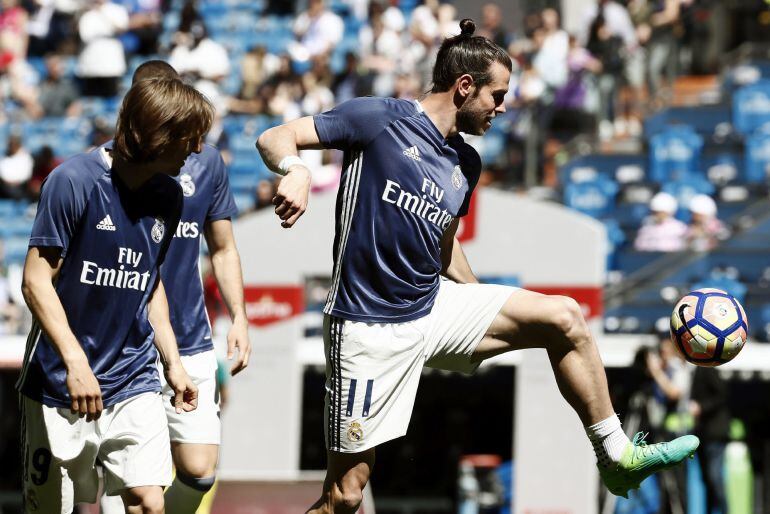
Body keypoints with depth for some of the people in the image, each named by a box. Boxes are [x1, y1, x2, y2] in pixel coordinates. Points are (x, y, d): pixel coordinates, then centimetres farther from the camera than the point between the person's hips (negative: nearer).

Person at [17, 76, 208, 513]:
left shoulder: (168, 197, 6)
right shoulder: (74, 181, -13)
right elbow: (37, 281, -14)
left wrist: (174, 363, 16)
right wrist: (75, 361, -24)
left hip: (135, 383, 4)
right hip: (62, 384, -4)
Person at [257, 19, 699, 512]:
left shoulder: (466, 165, 12)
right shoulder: (379, 119, -9)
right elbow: (275, 137, -10)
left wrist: (492, 319, 26)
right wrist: (295, 170, -33)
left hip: (436, 308, 7)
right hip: (371, 327, -7)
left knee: (565, 317, 1)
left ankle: (617, 456, 13)